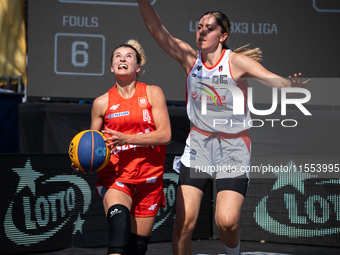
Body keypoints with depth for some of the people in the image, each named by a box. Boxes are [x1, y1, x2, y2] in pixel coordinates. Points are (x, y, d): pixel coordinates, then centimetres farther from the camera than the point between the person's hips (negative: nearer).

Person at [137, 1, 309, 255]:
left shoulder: (236, 61, -10)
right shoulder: (190, 58, 0)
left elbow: (272, 79, -23)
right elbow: (157, 29, -6)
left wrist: (291, 86, -45)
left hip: (234, 148, -3)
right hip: (198, 146, 3)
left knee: (227, 222, -16)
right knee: (184, 220, -11)